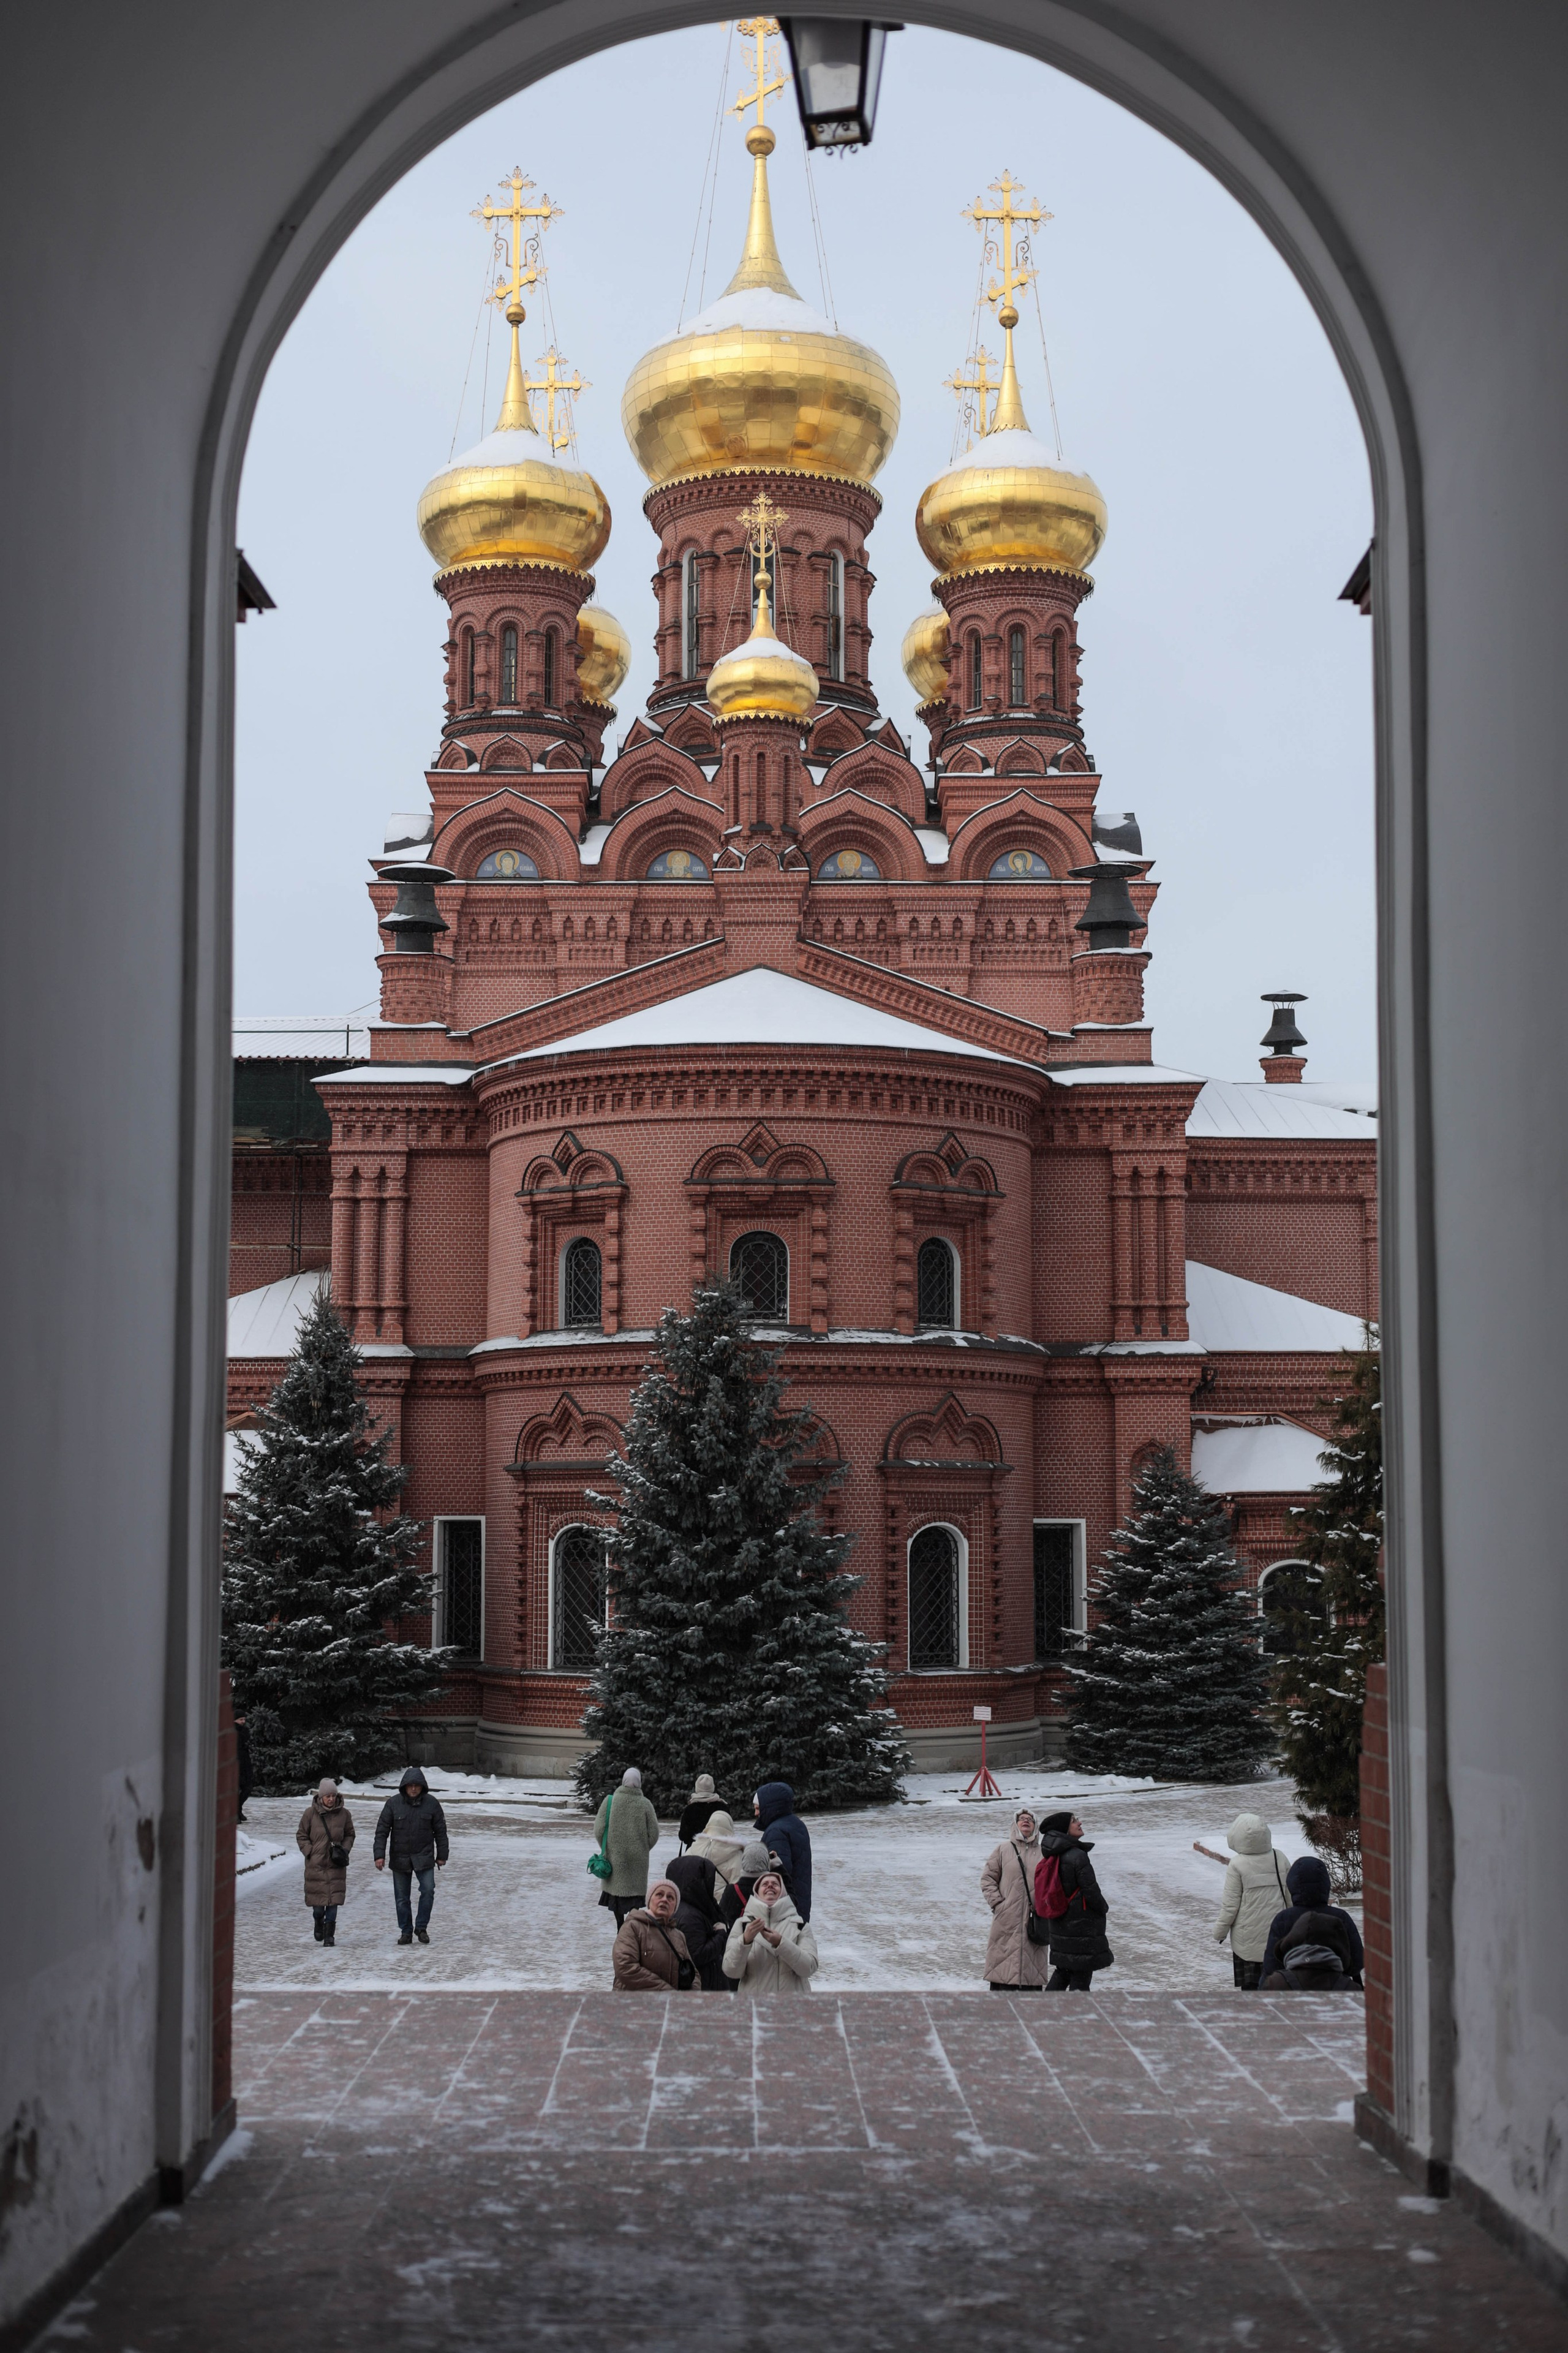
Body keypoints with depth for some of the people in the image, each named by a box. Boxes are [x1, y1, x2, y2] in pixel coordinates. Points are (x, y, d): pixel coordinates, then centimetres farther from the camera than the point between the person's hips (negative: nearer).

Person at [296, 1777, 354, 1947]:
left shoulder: (344, 1814, 2)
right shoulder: (310, 1813, -2)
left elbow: (350, 1835, 15)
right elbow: (301, 1836, 6)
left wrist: (345, 1849, -2)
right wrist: (310, 1852, -7)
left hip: (336, 1865, 1)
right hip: (316, 1864, -1)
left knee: (333, 1900, -5)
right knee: (318, 1901, 2)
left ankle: (329, 1934, 5)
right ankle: (319, 1923, 33)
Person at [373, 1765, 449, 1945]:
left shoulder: (432, 1804, -2)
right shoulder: (393, 1804, -4)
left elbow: (440, 1831, 5)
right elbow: (382, 1830, -2)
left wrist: (442, 1856, 6)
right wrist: (379, 1855, -9)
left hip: (424, 1857, 0)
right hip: (400, 1859, 1)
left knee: (428, 1890, -13)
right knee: (402, 1898, 5)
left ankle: (422, 1927, 3)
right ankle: (406, 1931, 18)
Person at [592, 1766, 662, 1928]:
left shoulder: (610, 1801, -7)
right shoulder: (645, 1804, -7)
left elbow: (599, 1830, -5)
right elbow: (653, 1834, -2)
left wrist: (607, 1848, 11)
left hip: (615, 1856, 1)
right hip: (638, 1859, 0)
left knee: (616, 1889, 12)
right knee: (637, 1890, 6)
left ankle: (621, 1930, 18)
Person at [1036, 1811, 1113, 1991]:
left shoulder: (1052, 1859, 7)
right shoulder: (1077, 1856, -19)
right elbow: (1091, 1890, -17)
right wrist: (1104, 1908, 2)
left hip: (1059, 1927, 8)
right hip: (1082, 1927, -8)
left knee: (1063, 1971, 18)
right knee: (1081, 1976, -1)